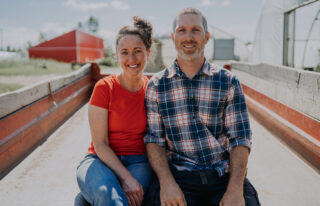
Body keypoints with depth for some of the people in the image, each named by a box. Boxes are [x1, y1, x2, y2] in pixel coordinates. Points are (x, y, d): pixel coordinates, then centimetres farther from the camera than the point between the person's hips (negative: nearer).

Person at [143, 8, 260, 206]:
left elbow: (240, 139, 0)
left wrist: (235, 190, -13)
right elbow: (154, 139, 2)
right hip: (177, 175, -1)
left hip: (225, 175, 1)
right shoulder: (156, 85, 4)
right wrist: (167, 183, -14)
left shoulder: (229, 82, 4)